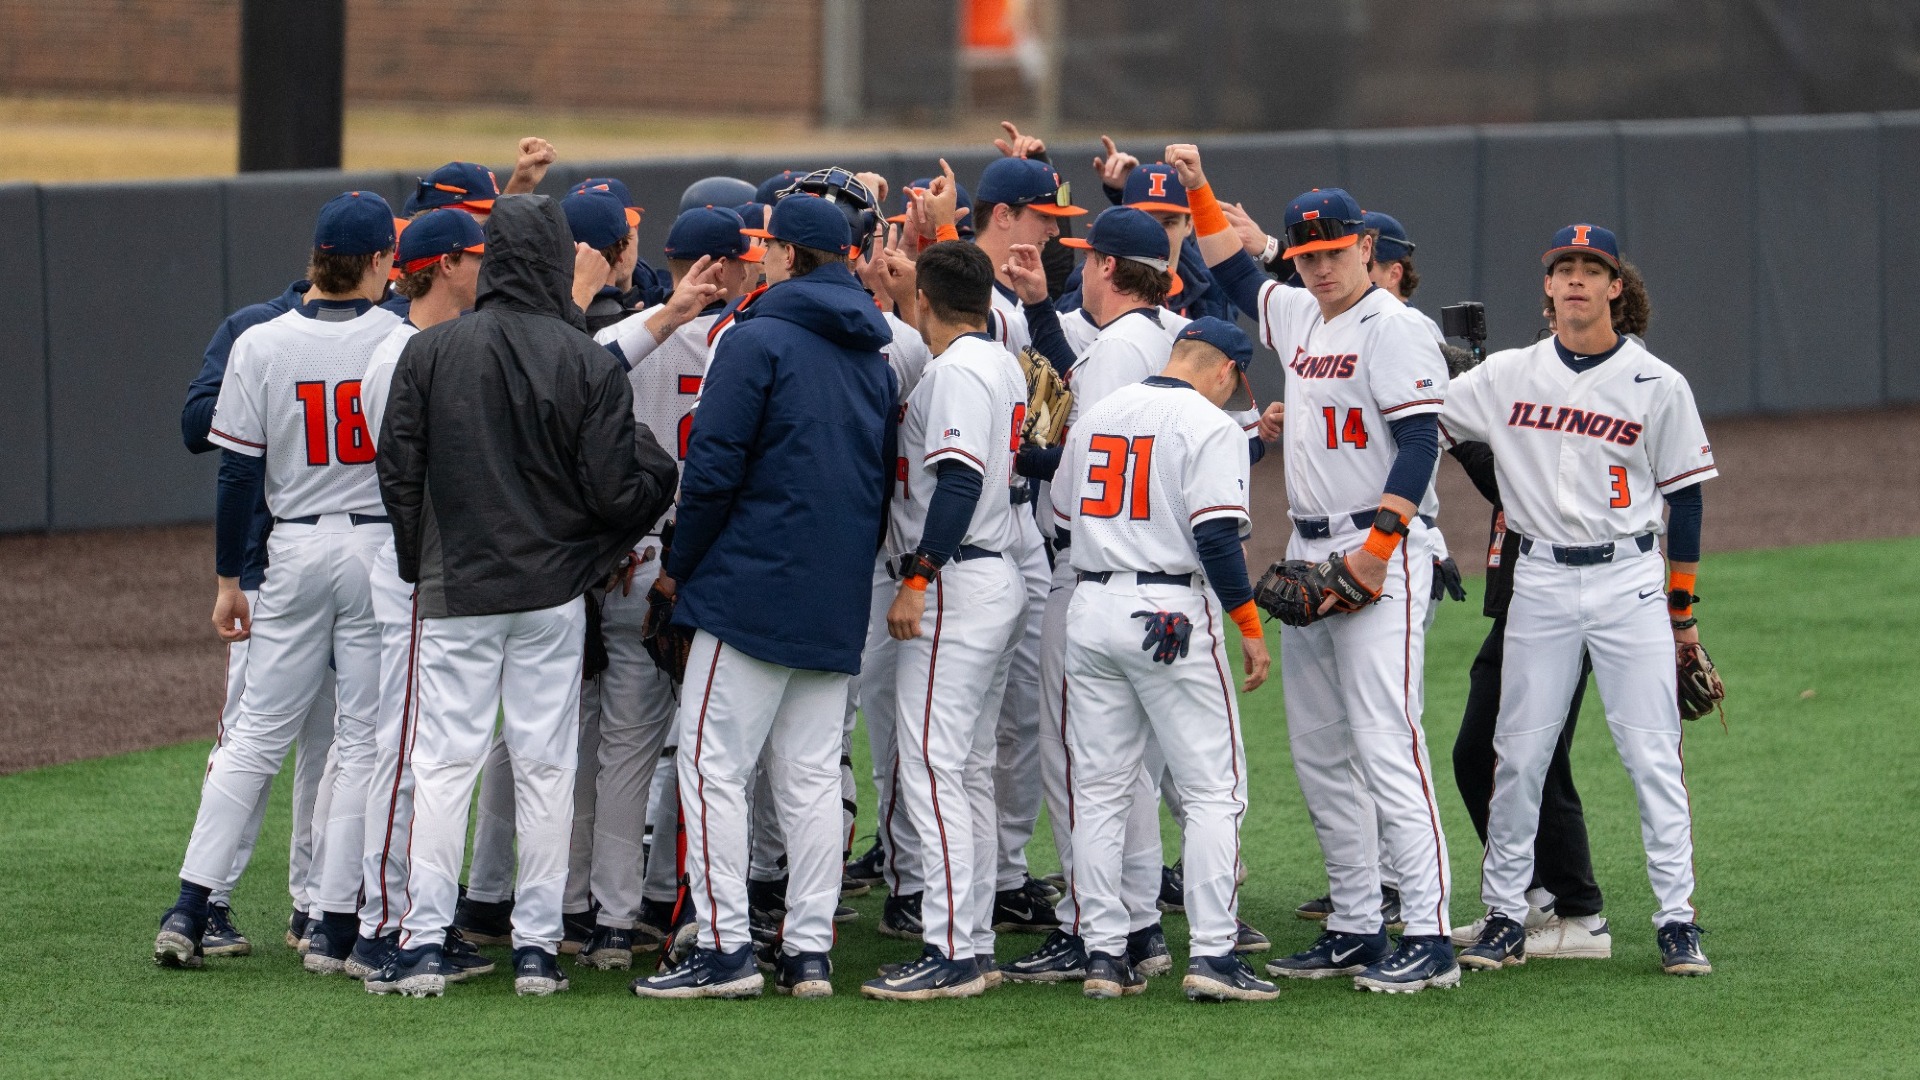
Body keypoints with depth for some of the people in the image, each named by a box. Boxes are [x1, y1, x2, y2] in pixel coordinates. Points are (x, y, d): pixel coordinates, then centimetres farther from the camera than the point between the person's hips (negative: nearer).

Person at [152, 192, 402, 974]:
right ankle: (335, 928, 2)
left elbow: (240, 472, -1)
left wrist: (228, 578, 7)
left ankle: (190, 909, 3)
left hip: (295, 552, 2)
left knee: (256, 734, 9)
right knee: (365, 741, 3)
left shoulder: (260, 346, -3)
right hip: (384, 549, -2)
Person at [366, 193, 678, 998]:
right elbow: (614, 492, -8)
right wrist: (660, 465, 14)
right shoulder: (589, 364, -6)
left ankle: (424, 941, -2)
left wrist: (419, 565, 12)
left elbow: (397, 471, -1)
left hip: (455, 592, 0)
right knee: (546, 766, 6)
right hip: (553, 589, 0)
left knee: (444, 764, 2)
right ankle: (537, 944, 7)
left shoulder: (429, 353, -5)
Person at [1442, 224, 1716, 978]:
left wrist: (1682, 612, 5)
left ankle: (1677, 917, -1)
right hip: (1540, 582, 2)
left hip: (1631, 581, -2)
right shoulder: (1507, 377, 6)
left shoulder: (1658, 386, 2)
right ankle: (1505, 917, 10)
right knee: (1519, 755, 2)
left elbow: (1684, 497, 5)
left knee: (1653, 755, -5)